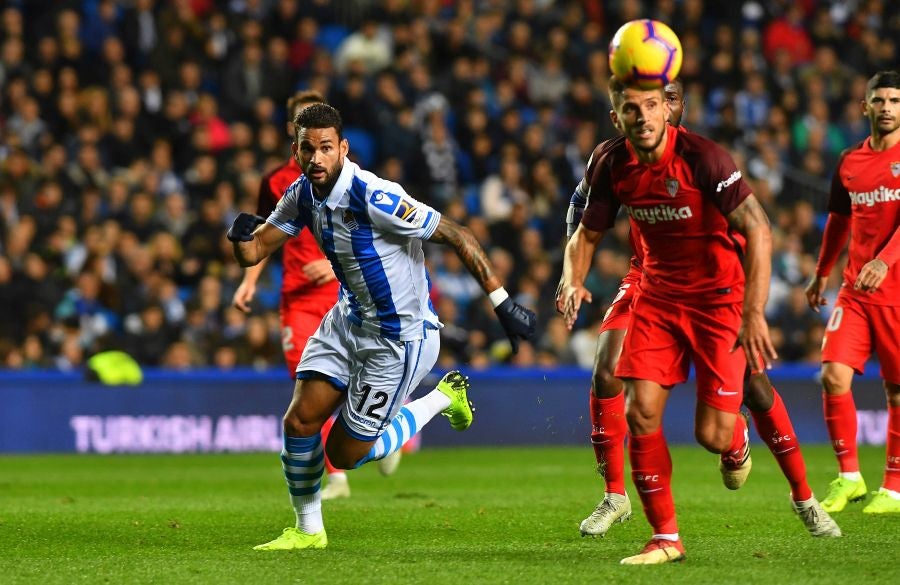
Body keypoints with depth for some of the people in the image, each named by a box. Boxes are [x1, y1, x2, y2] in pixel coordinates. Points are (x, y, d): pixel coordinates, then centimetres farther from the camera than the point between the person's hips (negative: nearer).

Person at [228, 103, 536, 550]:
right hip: (349, 320, 7)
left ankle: (444, 398, 19)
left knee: (346, 453, 0)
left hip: (399, 339, -7)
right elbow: (253, 253, 1)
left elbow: (457, 236, -23)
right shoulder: (302, 196, -4)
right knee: (299, 422, -2)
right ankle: (308, 530, 20)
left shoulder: (374, 197, -28)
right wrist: (242, 235, -24)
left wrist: (502, 304, -22)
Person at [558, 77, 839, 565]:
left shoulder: (702, 158, -23)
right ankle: (665, 538, 4)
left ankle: (737, 442, 32)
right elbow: (586, 234, 7)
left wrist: (754, 313, -33)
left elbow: (758, 231, -25)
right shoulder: (611, 163, -6)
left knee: (713, 434, -8)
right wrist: (572, 282, -15)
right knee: (640, 412, -9)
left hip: (719, 295, -5)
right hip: (658, 293, 5)